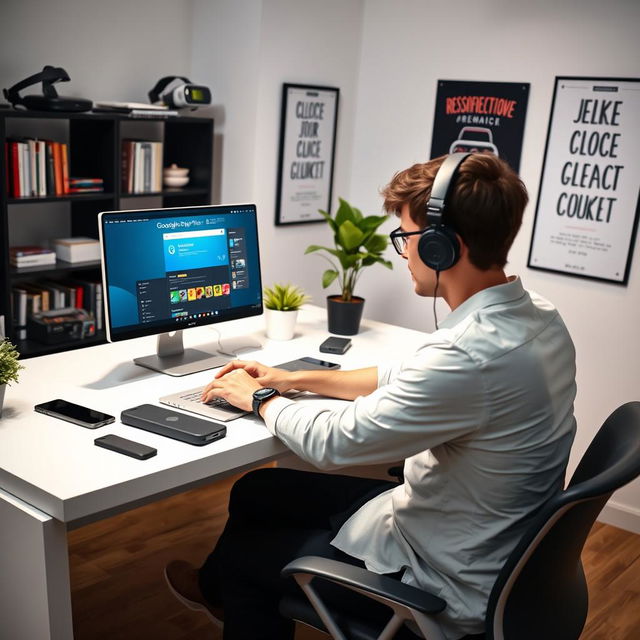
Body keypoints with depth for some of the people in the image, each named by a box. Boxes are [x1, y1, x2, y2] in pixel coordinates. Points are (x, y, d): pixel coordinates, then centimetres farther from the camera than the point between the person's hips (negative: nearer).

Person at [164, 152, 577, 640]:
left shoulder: (469, 355, -35)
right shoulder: (535, 315, -4)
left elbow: (334, 442, -23)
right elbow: (407, 380, 9)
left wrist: (260, 398, -4)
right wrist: (294, 379, 8)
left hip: (442, 585, -8)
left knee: (244, 553, 14)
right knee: (257, 491, 16)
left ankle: (218, 589, 49)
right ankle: (224, 590, 44)